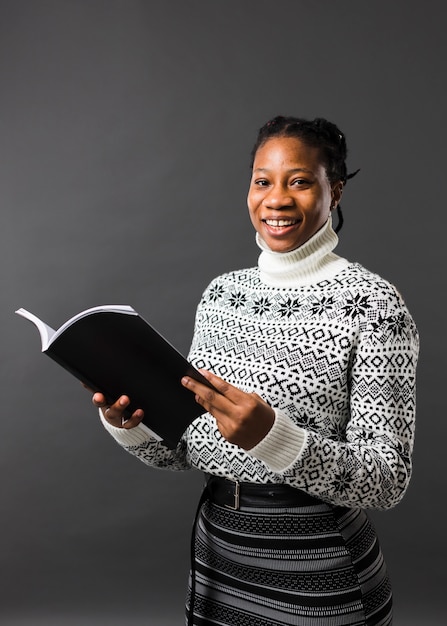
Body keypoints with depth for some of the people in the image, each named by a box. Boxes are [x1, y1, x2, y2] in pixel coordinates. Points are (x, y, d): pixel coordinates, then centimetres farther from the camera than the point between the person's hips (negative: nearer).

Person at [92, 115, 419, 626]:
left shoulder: (372, 302, -14)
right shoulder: (220, 292, 1)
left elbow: (388, 481, -17)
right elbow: (186, 450, 5)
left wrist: (272, 436, -31)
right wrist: (131, 425, -15)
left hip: (319, 569, -4)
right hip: (215, 552, 5)